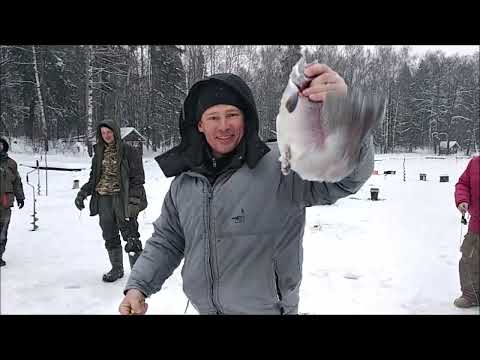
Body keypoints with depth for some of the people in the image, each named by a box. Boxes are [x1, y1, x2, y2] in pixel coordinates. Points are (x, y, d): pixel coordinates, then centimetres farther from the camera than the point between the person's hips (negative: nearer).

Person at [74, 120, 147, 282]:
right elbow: (93, 178, 22)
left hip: (122, 198, -6)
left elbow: (138, 177, -5)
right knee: (110, 236, 11)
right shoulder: (99, 153, 15)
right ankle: (117, 269, 25)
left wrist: (133, 198, -14)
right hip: (104, 199, 6)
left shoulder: (128, 151, -2)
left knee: (131, 235, -8)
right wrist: (83, 192, 8)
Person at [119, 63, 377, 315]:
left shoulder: (279, 167, -18)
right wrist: (138, 286, -3)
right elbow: (166, 241, 10)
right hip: (203, 307, 5)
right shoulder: (184, 182, -1)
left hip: (266, 308, -4)